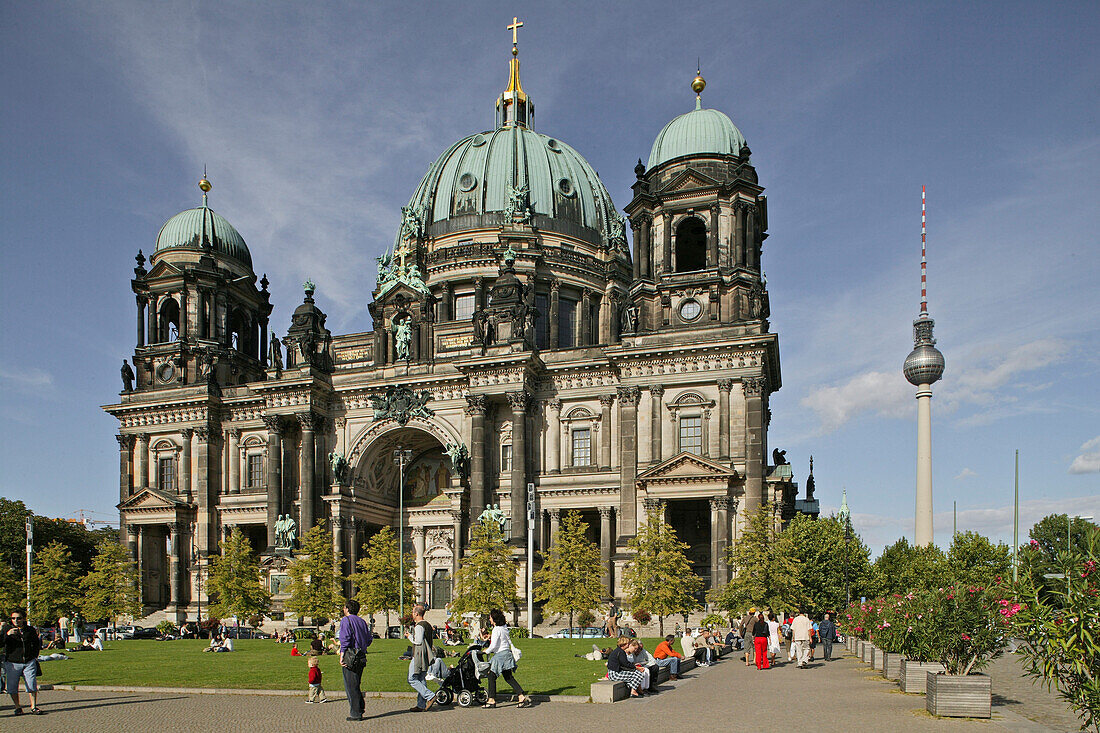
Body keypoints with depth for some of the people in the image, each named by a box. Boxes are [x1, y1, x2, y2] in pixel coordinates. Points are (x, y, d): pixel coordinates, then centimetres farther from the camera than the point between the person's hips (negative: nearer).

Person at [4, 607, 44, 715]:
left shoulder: (30, 630, 8)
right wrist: (7, 635, -26)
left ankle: (33, 707, 5)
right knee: (12, 688, 0)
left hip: (29, 662, 1)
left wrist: (34, 656, 13)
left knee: (32, 686, -4)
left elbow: (37, 644, 21)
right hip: (12, 663, -1)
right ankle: (18, 707, 15)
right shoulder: (8, 630, 2)